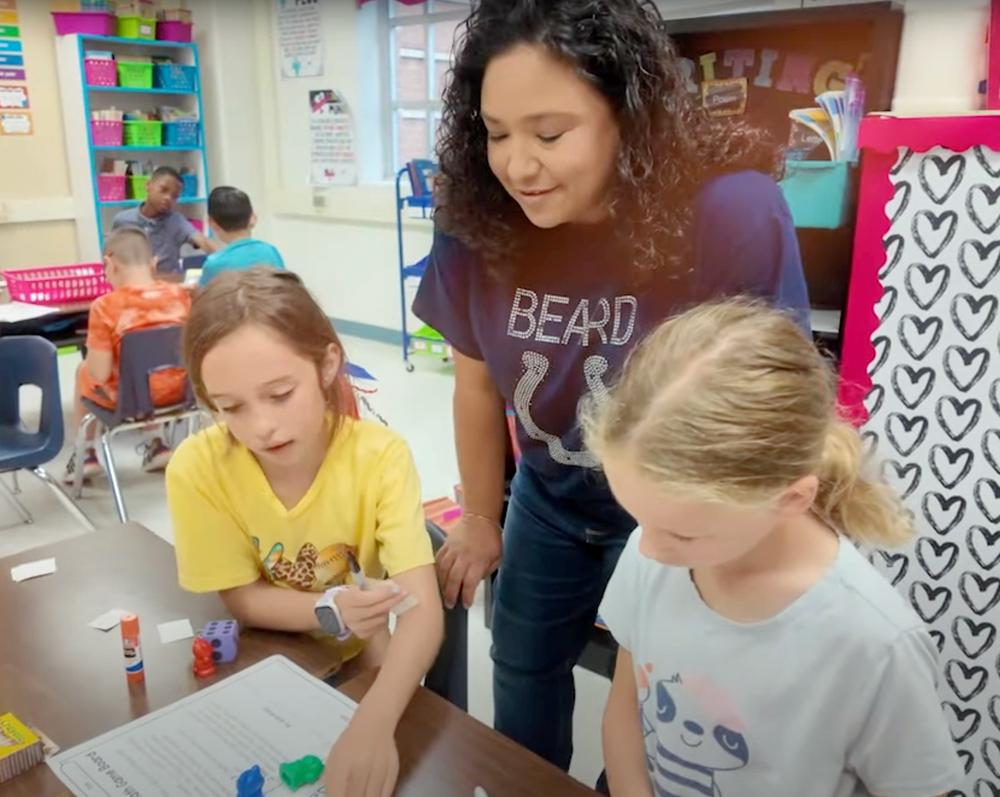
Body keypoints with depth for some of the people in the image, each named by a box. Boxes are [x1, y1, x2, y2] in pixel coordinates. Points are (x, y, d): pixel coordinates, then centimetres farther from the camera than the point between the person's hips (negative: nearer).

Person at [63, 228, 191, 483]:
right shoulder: (180, 294, -8)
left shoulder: (105, 306, -20)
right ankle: (155, 443, 36)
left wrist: (90, 364, 3)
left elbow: (100, 374, -18)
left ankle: (86, 453, 33)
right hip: (177, 388, 4)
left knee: (83, 371, 28)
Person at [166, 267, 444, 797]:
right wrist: (331, 611, -30)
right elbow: (242, 599, -11)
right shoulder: (198, 469, -21)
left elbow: (423, 608, -32)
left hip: (358, 662, 0)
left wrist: (373, 723, -49)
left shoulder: (380, 456, -25)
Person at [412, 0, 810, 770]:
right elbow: (479, 384, -4)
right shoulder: (479, 221, -19)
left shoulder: (735, 215, -32)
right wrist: (481, 521, 8)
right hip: (549, 501, 4)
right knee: (522, 677, 25)